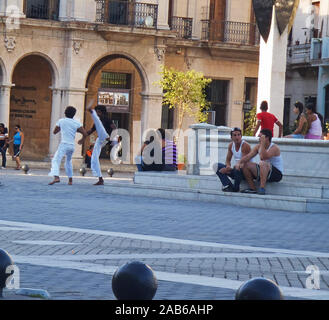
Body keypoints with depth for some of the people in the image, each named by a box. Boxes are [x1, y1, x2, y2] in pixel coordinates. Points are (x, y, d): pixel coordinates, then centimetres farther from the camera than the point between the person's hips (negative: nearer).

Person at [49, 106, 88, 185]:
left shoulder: (61, 121, 2)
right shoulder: (76, 123, 4)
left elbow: (55, 132, 15)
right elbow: (85, 133, -2)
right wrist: (77, 130, 17)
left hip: (64, 144, -4)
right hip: (72, 145, 4)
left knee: (55, 160, -12)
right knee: (68, 161, 26)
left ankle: (56, 177, -36)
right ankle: (70, 180, 25)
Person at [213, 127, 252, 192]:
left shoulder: (245, 145, -16)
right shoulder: (231, 145, 5)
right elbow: (228, 160, 11)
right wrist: (228, 167, -14)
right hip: (236, 171, 7)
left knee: (237, 168, -40)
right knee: (216, 166, -2)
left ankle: (236, 188, -15)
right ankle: (228, 185, -17)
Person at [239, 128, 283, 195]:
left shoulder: (274, 148, -17)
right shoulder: (258, 147, 6)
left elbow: (263, 157, -34)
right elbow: (248, 156, -1)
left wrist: (262, 143, -30)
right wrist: (239, 163, -18)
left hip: (277, 174, -8)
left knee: (262, 163, -36)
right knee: (245, 164, -5)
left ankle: (262, 188, -38)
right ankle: (252, 188, -4)